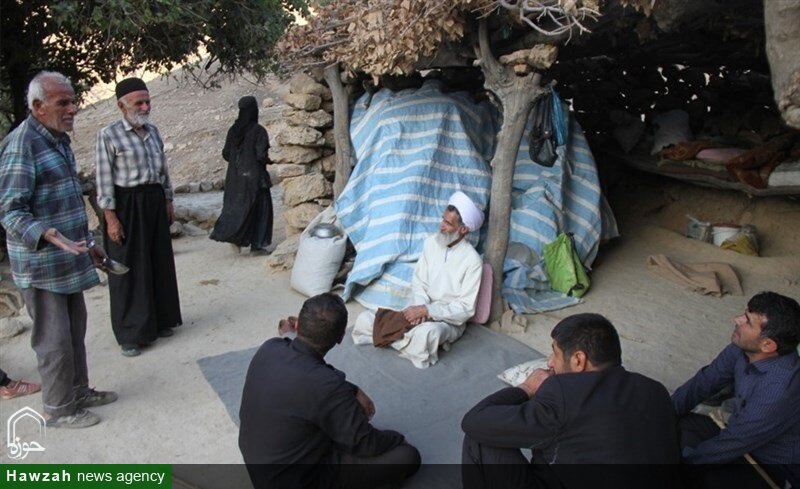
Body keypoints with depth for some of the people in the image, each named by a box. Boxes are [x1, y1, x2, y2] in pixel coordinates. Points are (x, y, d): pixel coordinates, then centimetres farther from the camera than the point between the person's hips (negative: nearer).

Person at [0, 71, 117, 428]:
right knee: (54, 338, 2)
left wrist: (87, 242, 21)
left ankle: (79, 391, 33)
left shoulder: (59, 139, 10)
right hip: (41, 265, -9)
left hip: (69, 260, 9)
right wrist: (51, 236, -36)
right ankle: (58, 409, 16)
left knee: (75, 329, 18)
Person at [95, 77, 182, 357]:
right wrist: (111, 217, -15)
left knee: (160, 263, 12)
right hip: (126, 205, -6)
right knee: (129, 268, 2)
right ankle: (130, 334, 12)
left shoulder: (153, 131, 10)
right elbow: (104, 179, -11)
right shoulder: (108, 135, -9)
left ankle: (159, 321, 27)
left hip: (155, 202, 6)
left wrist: (168, 201, 13)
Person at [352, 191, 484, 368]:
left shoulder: (472, 261, -17)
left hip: (449, 321, -5)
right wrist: (420, 307, -18)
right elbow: (418, 282, 3)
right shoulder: (432, 242, -1)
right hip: (423, 311, 5)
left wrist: (426, 311, -24)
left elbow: (465, 308, -18)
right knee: (365, 320, -11)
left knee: (426, 332, -41)